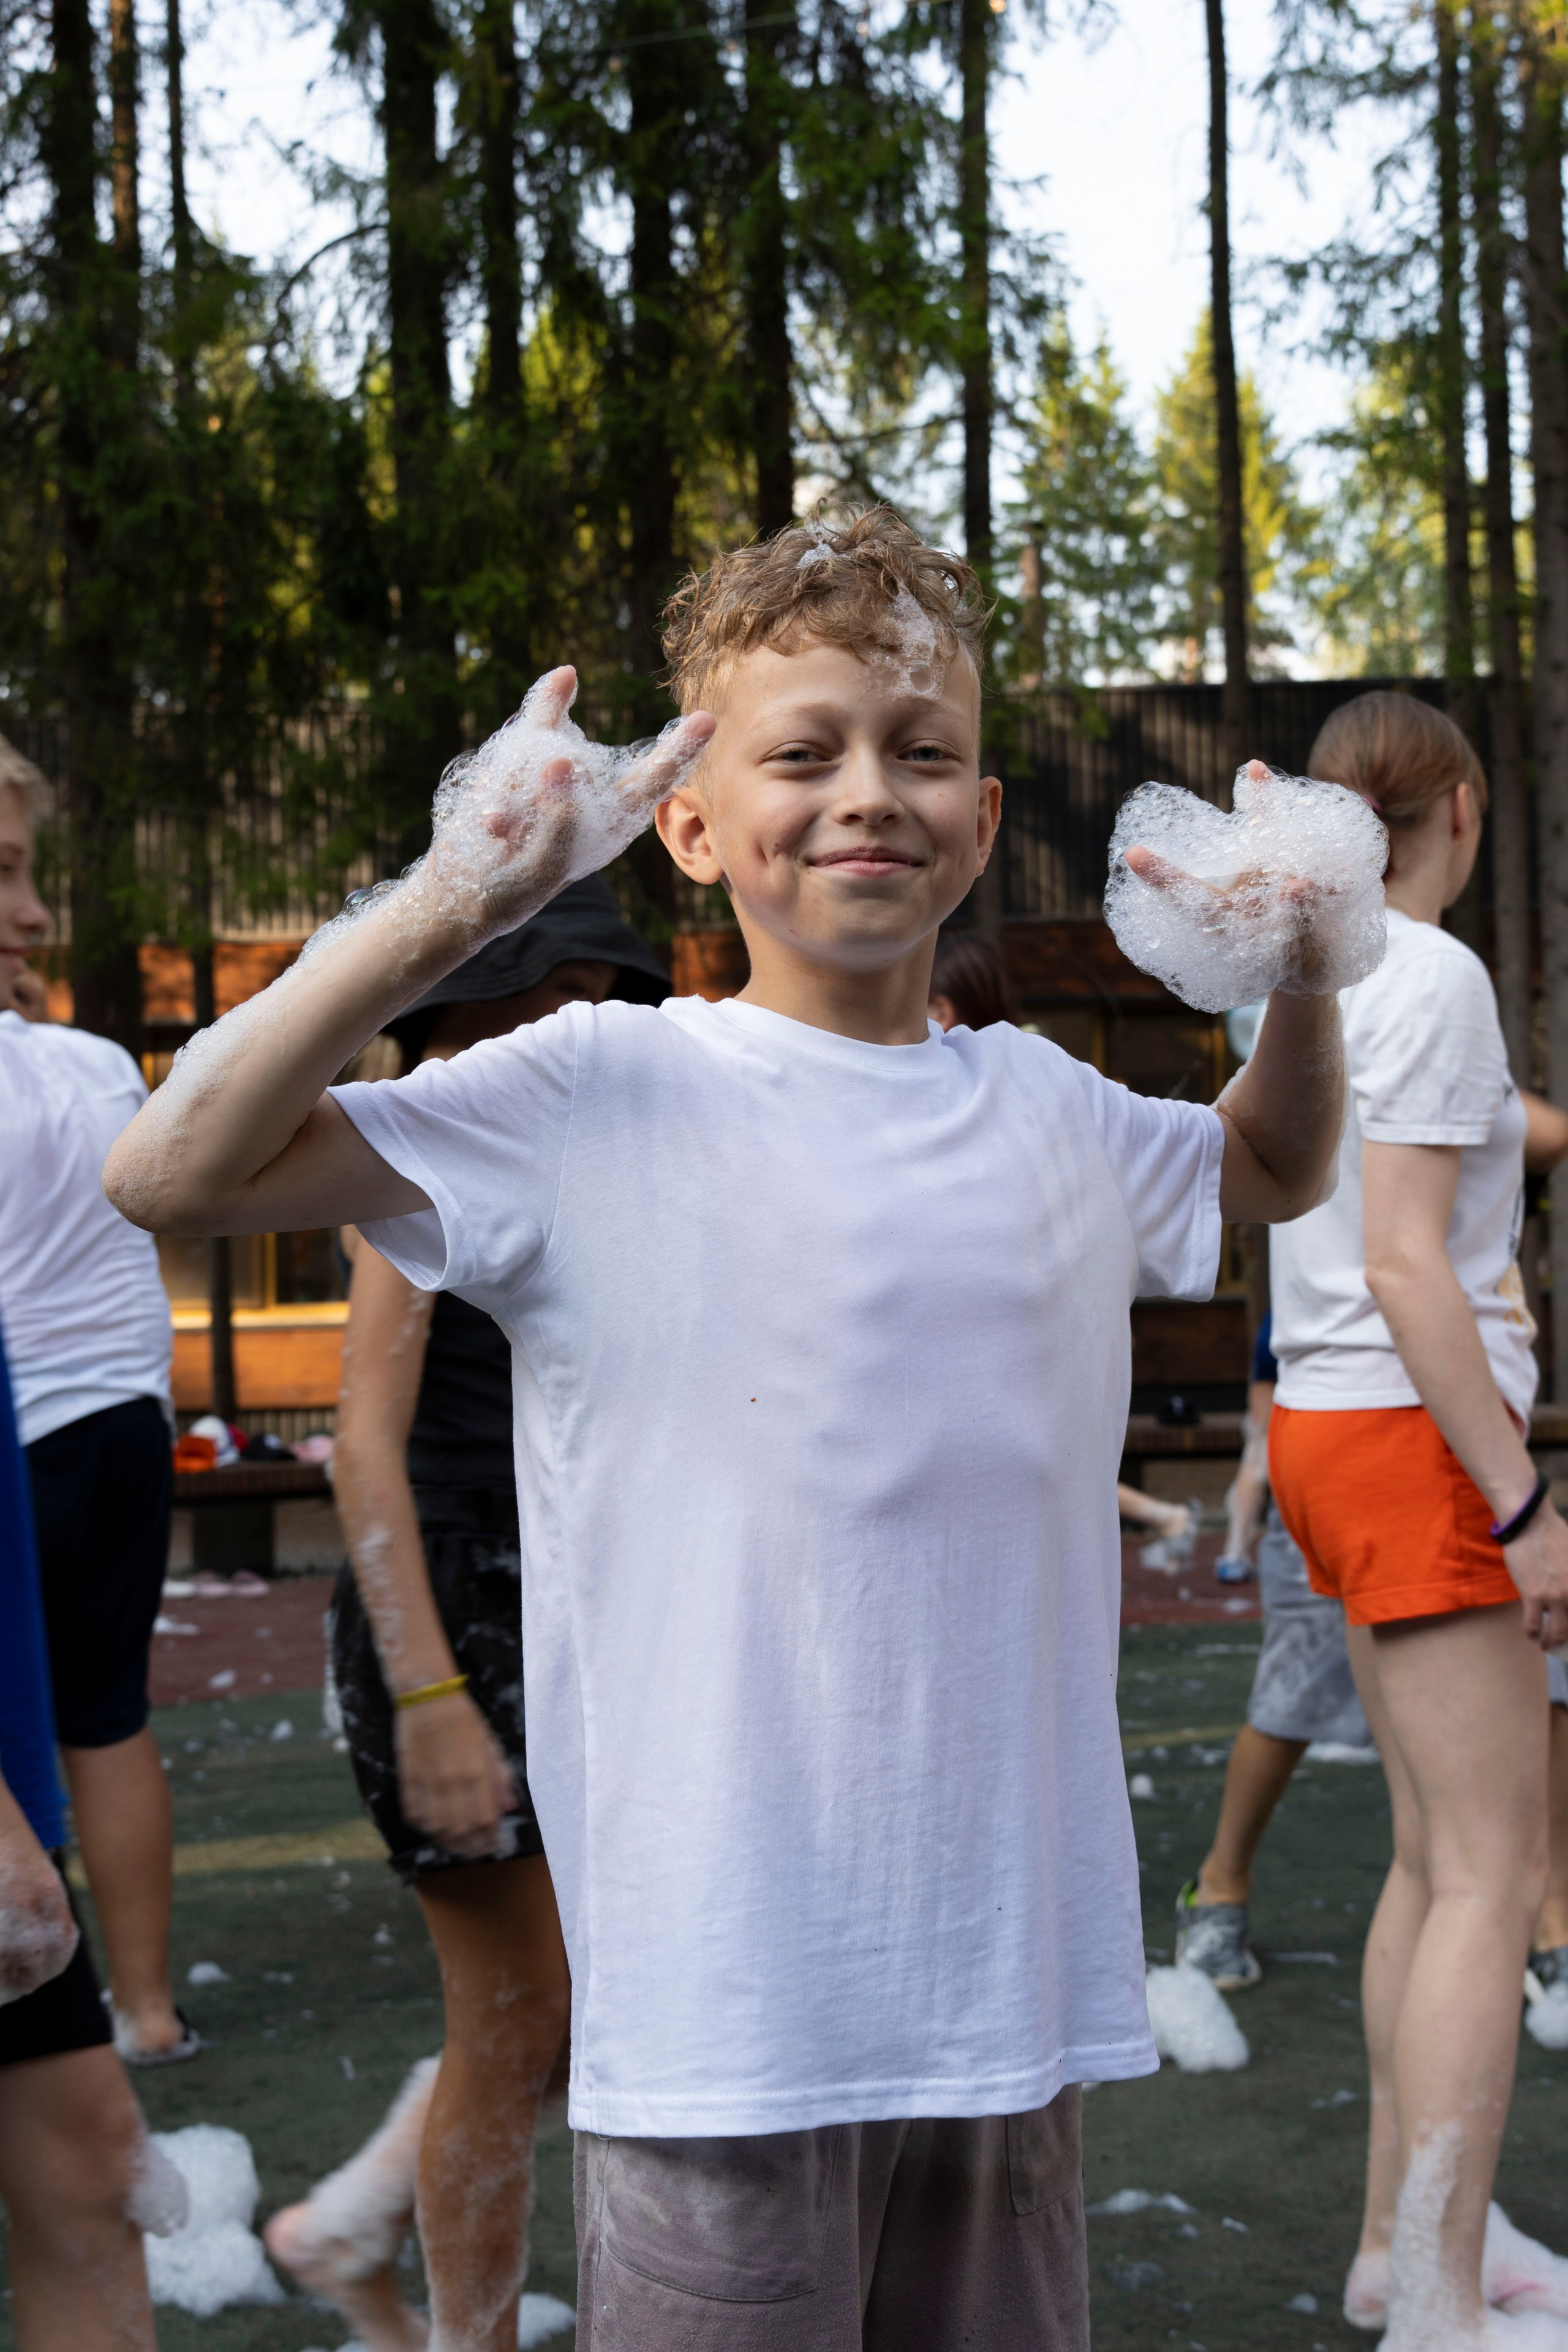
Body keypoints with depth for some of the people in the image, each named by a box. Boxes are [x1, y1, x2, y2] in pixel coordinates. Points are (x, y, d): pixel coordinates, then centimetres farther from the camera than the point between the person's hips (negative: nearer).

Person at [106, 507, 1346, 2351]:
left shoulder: (1048, 1110, 8)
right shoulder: (600, 1096, -7)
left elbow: (1271, 1171, 31)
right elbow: (174, 1171, -14)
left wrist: (1306, 972, 12)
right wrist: (453, 902, -18)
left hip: (1010, 1983, 5)